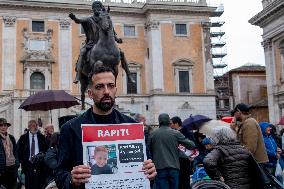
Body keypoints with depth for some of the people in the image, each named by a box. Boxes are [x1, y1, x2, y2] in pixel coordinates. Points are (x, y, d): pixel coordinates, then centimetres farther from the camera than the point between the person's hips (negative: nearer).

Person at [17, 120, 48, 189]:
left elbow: (46, 149, 8)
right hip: (28, 164, 0)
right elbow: (19, 150, 8)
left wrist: (42, 156, -5)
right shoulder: (23, 137, 5)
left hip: (39, 164, 0)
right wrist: (21, 161, 2)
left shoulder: (41, 137, 6)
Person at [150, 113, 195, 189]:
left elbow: (150, 150, 9)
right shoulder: (176, 133, -1)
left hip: (159, 168, 0)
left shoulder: (153, 134, 1)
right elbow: (191, 145, 1)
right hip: (174, 167, 0)